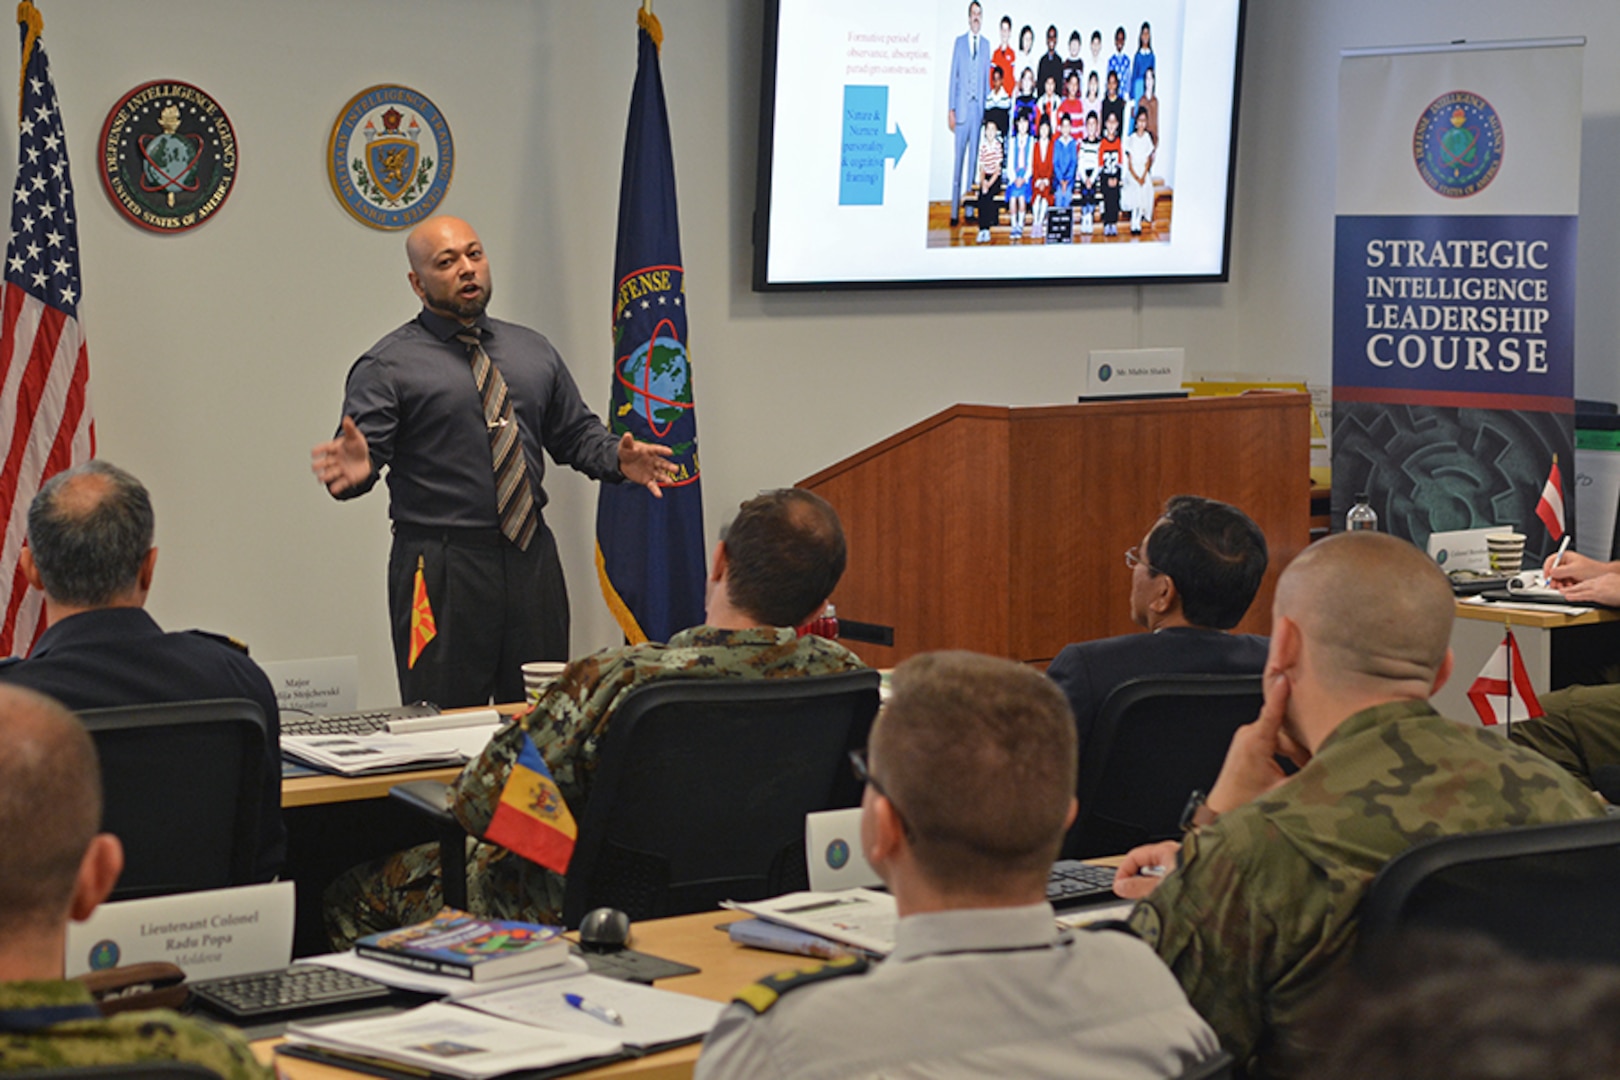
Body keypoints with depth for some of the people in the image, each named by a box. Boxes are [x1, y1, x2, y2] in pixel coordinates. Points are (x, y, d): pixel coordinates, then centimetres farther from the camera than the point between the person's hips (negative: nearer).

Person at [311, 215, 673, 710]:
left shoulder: (532, 351, 15)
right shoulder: (390, 365, -2)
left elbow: (577, 433, 19)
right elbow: (367, 450, -10)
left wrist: (617, 459, -2)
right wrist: (356, 470, -34)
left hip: (532, 558, 5)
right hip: (441, 570, -5)